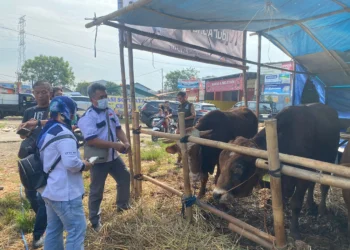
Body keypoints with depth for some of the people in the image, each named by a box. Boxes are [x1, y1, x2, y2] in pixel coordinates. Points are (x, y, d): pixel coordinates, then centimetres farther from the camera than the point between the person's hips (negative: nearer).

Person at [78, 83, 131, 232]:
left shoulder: (110, 112, 2)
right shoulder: (87, 117, -22)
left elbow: (118, 129, 8)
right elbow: (91, 140, -30)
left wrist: (125, 142, -11)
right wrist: (115, 145, -30)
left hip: (113, 157, 8)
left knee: (125, 177, 21)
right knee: (96, 191, 7)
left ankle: (122, 204, 45)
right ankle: (95, 221, 27)